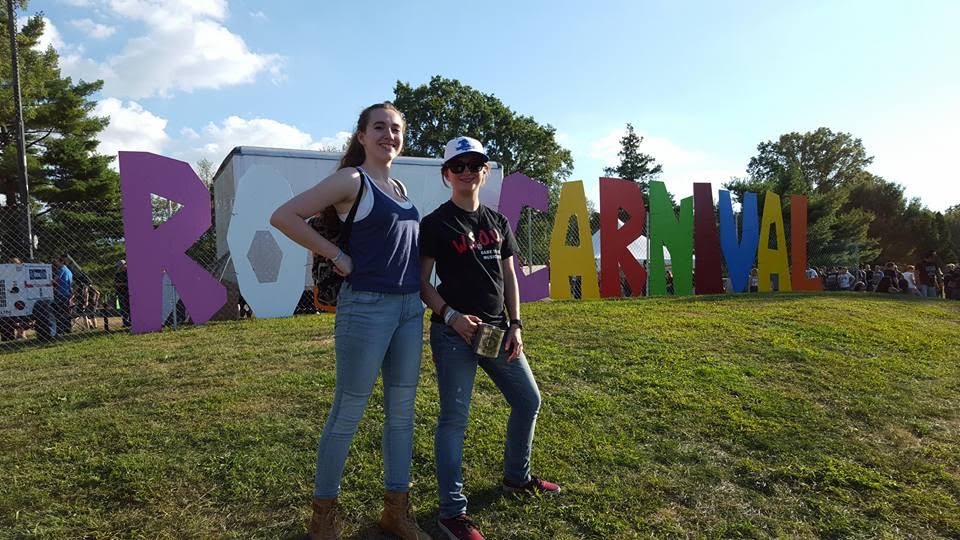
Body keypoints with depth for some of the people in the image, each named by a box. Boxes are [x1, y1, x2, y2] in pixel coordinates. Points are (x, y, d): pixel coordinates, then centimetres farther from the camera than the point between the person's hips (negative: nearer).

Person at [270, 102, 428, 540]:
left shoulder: (400, 188, 15)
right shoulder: (351, 180, -6)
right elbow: (284, 216, -12)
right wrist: (336, 255, -13)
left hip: (410, 307, 8)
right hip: (366, 306, -7)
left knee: (402, 410, 11)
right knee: (348, 412, 2)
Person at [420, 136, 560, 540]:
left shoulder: (498, 222, 13)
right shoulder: (435, 223, -4)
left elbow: (509, 277, 14)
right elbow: (422, 281, -6)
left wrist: (515, 325, 5)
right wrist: (451, 316, -18)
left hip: (496, 330, 7)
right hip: (454, 331, -6)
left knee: (528, 401, 14)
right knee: (455, 417, -4)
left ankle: (517, 477, 36)